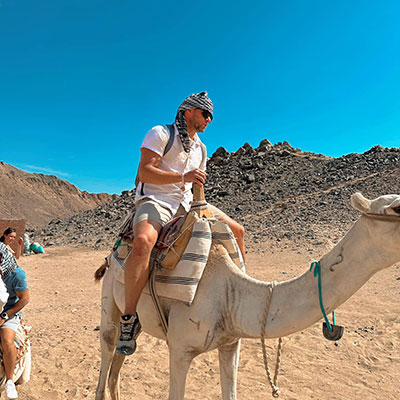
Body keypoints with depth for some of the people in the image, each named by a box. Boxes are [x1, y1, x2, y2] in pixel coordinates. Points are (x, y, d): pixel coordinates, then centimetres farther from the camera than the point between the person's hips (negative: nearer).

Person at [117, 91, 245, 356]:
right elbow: (145, 172, -15)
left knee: (237, 232, 1)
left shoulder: (200, 148, 20)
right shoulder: (160, 134, -3)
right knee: (143, 242, -39)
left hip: (186, 204, 7)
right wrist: (183, 177, -24)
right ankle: (130, 319, -24)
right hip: (155, 201, -7)